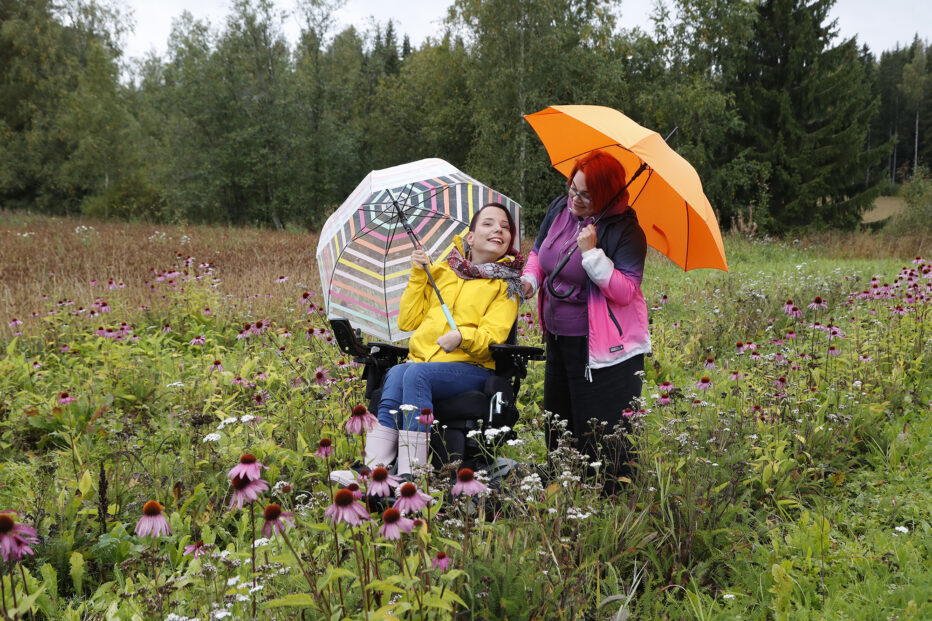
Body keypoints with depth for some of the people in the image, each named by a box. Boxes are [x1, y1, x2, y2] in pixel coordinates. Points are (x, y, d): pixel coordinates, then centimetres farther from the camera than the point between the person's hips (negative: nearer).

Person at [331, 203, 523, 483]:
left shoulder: (506, 283, 12)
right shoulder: (442, 271, 22)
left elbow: (492, 335, -3)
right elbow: (408, 321, 19)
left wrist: (463, 337, -24)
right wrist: (418, 276, 10)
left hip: (470, 367, -3)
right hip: (421, 359, 3)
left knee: (416, 373, -34)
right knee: (396, 374, -32)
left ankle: (410, 476, -43)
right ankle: (373, 468, -43)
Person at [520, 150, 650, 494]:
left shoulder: (625, 230, -17)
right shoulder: (559, 208, 2)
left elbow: (625, 291, -24)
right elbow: (539, 251, 17)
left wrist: (592, 253, -30)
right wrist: (530, 278, -3)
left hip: (603, 346, -7)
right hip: (559, 336, 7)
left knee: (601, 432, -1)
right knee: (558, 423, 19)